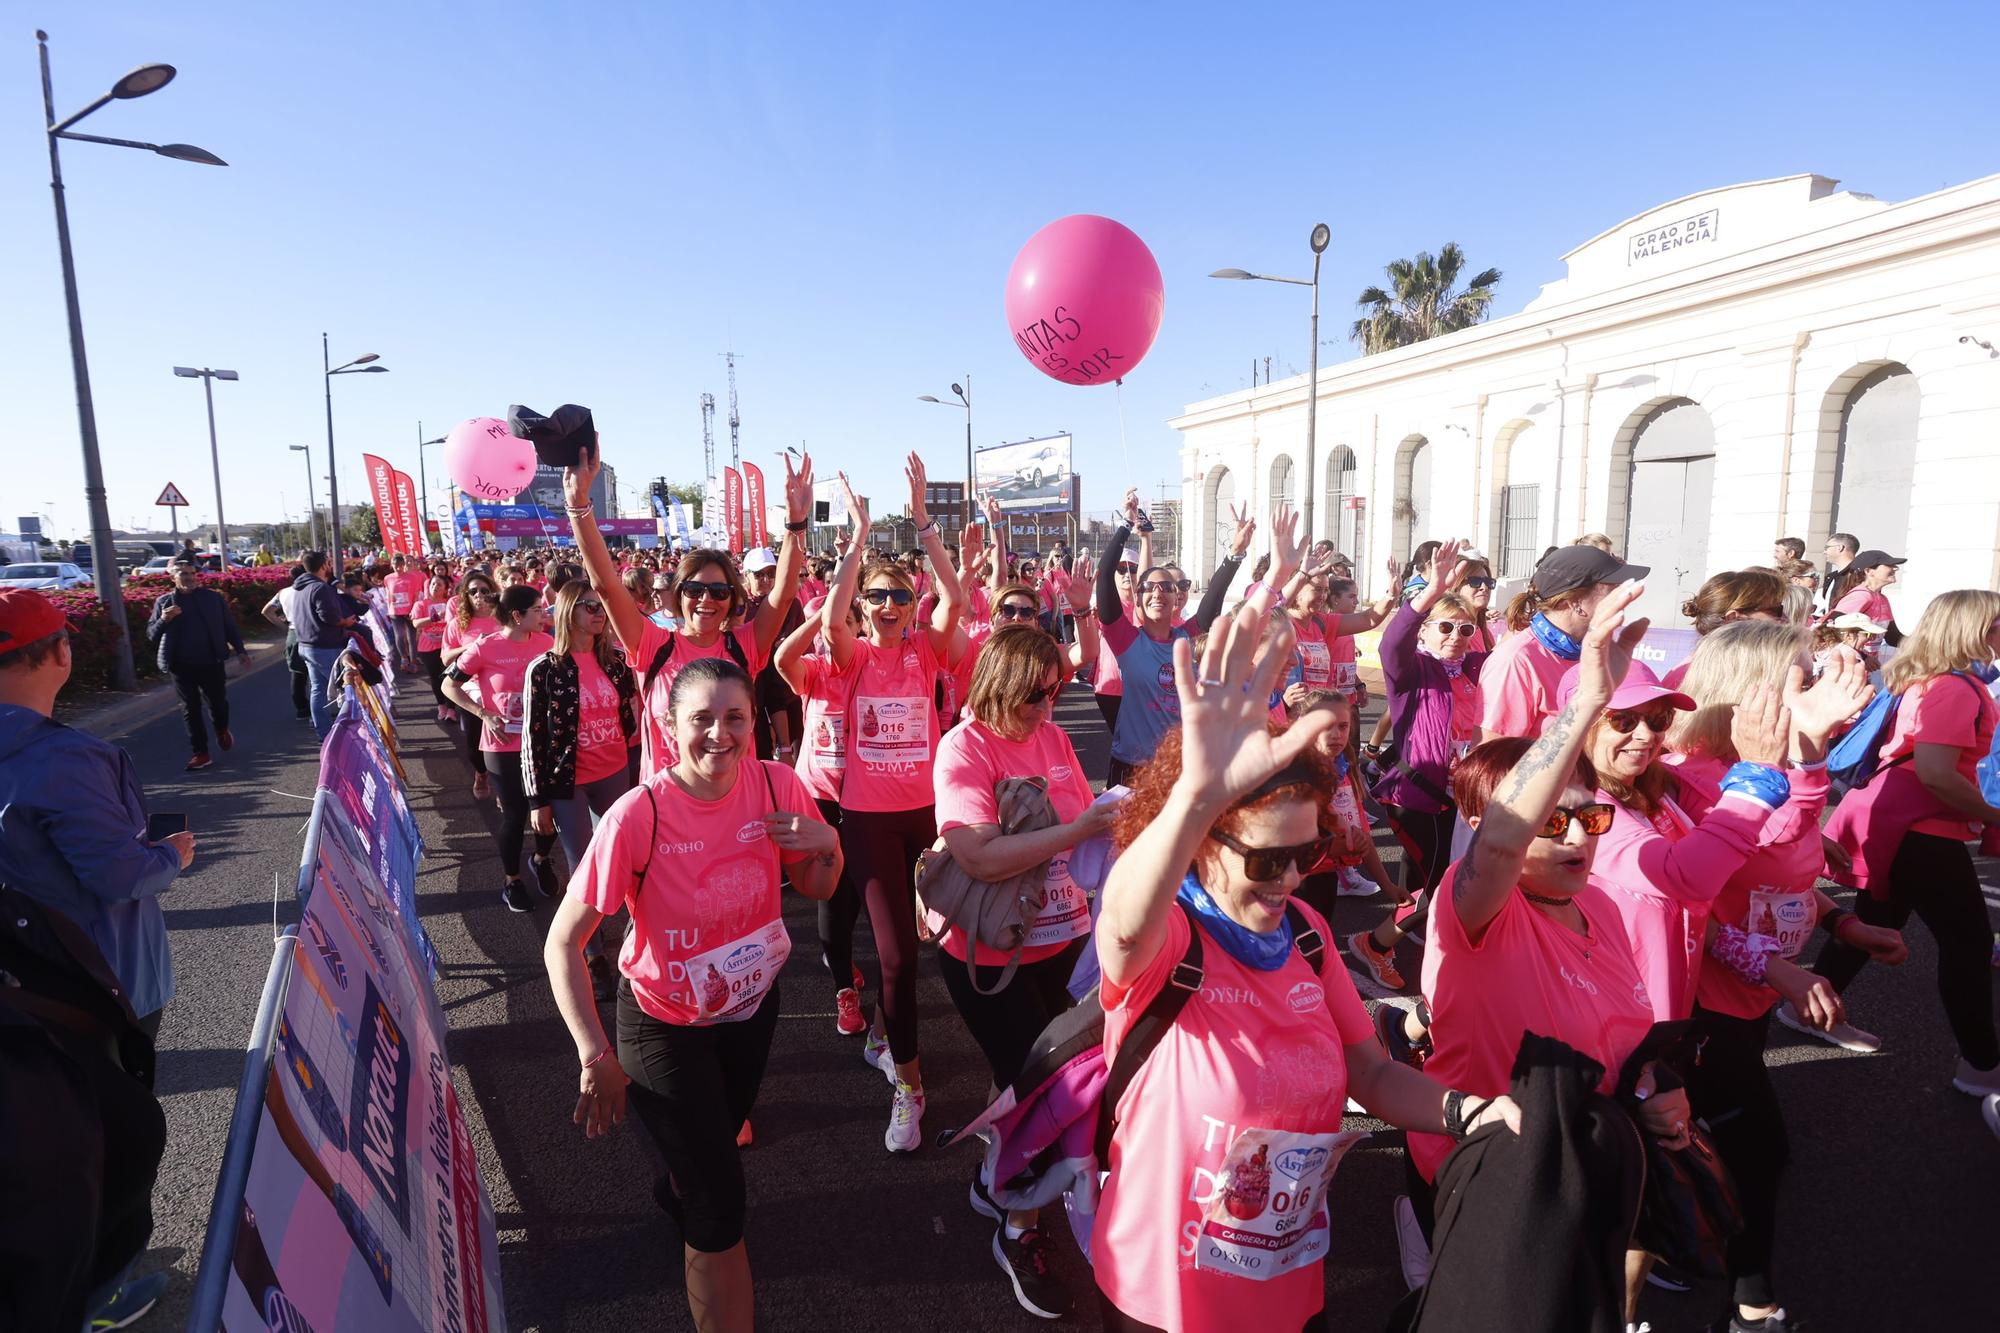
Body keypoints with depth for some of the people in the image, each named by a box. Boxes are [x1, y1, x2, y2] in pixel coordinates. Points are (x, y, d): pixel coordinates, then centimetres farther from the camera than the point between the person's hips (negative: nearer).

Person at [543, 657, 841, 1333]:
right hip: (664, 1023, -5)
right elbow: (563, 943, -24)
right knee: (722, 1214, 0)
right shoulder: (639, 814, -30)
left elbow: (817, 889, -4)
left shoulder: (775, 785, -19)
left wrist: (827, 847, -25)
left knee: (724, 1129, 32)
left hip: (753, 1004, 5)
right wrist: (596, 1058, -26)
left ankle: (681, 1190, 67)